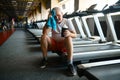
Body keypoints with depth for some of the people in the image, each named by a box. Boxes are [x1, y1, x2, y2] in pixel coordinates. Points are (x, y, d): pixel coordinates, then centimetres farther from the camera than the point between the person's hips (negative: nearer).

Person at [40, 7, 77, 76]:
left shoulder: (66, 21, -4)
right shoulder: (52, 22, -1)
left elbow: (75, 35, -10)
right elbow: (44, 33, -18)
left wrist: (70, 34, -34)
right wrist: (49, 20, -25)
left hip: (64, 44, -2)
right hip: (53, 43, 2)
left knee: (68, 38, -34)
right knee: (44, 37, -24)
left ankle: (70, 64, -36)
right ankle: (45, 59, -13)